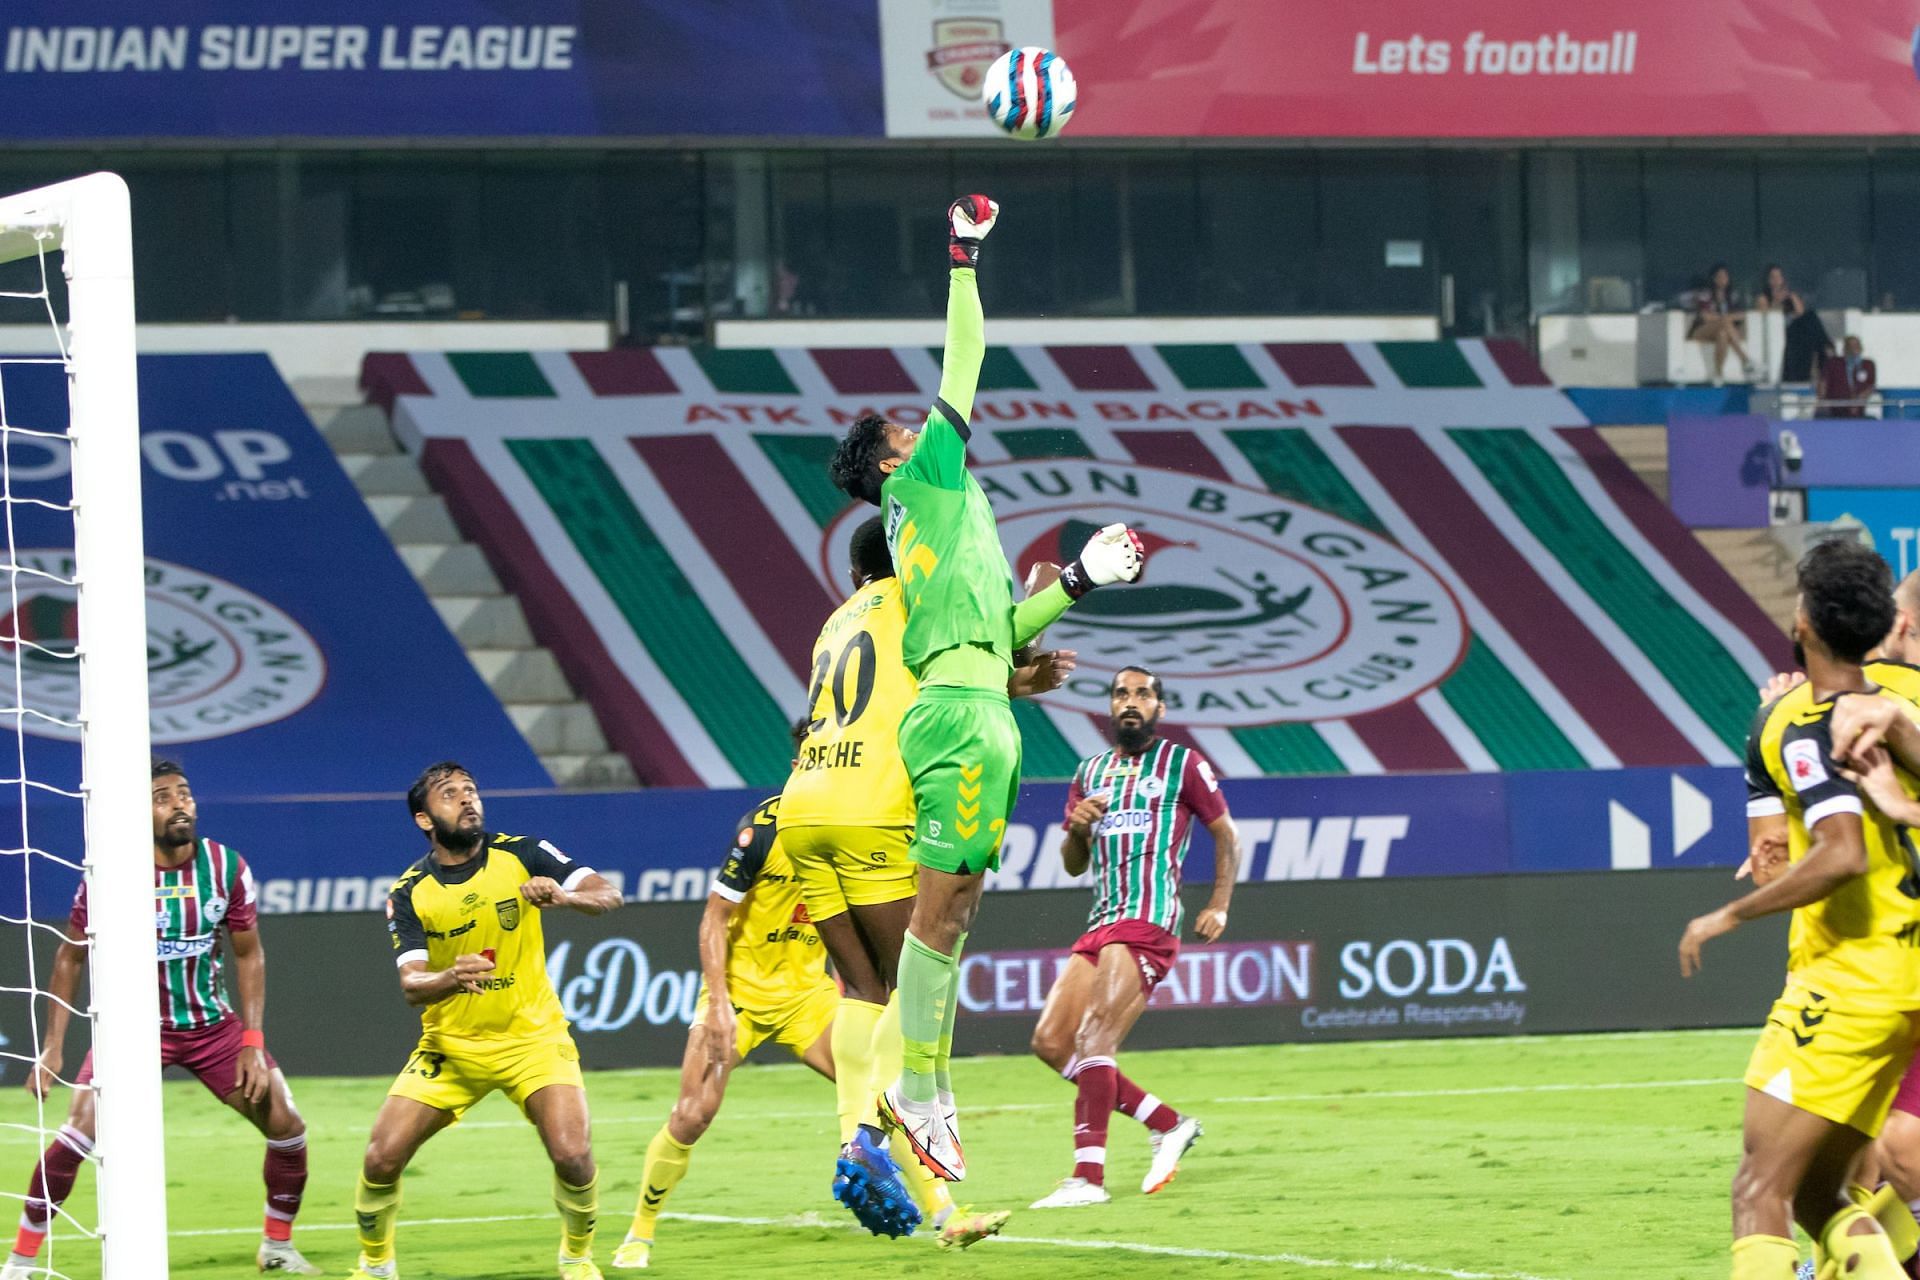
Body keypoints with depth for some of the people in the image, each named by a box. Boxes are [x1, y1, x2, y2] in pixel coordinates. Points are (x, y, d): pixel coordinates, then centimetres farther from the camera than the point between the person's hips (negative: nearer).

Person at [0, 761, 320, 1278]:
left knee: (287, 1126, -4)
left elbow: (249, 954, 2)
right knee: (79, 1132, -20)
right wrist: (53, 1046, -8)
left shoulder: (226, 866, -8)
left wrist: (252, 1043, -5)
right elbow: (70, 957, -3)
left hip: (213, 1023, 3)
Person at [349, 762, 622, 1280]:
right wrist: (451, 978, -39)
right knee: (381, 1159, -10)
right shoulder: (410, 892, -6)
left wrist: (565, 895, -36)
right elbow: (411, 984, -16)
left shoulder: (522, 854, -7)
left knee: (573, 1156, -20)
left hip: (532, 1037, -1)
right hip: (450, 1045, 1)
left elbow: (607, 895, -13)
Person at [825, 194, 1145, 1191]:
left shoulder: (927, 521, 25)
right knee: (940, 904, -9)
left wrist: (1079, 579, 26)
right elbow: (963, 370, 3)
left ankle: (927, 1090, 9)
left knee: (952, 906, 8)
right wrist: (966, 261, 11)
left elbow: (998, 631, 28)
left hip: (975, 714, 9)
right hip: (961, 714, -9)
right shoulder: (928, 476, 3)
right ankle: (919, 1091, -9)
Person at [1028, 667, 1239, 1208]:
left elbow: (1226, 834, 10)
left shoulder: (1183, 764, 6)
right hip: (1100, 923, 7)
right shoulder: (1090, 773, 21)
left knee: (1094, 1038, -21)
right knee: (1050, 1042, -3)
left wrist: (1219, 905, -2)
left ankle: (1089, 1178, -27)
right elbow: (1073, 864, 23)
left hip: (1148, 920, -7)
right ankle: (1168, 1124, 8)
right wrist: (1077, 828, 0)